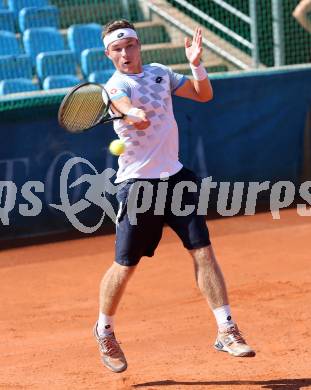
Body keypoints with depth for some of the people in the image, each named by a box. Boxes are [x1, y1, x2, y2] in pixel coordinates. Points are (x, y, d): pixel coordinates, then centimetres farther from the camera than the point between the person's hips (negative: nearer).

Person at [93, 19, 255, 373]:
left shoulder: (160, 73, 8)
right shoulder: (115, 86, -11)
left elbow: (203, 94, 14)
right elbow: (137, 118, -30)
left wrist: (196, 64, -2)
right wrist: (135, 115, -52)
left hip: (175, 177, 5)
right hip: (138, 184, -5)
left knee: (203, 251, -5)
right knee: (125, 265, 1)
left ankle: (226, 331, -1)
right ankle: (104, 330, 25)